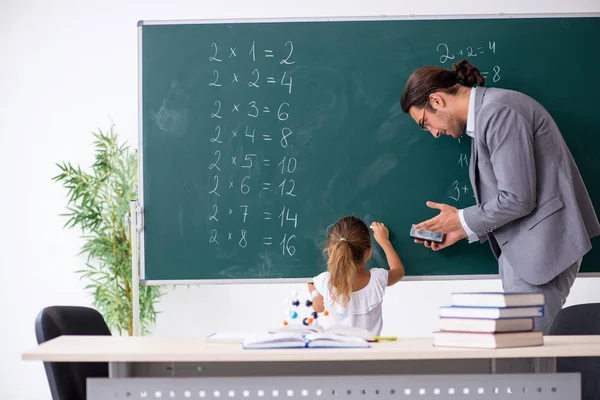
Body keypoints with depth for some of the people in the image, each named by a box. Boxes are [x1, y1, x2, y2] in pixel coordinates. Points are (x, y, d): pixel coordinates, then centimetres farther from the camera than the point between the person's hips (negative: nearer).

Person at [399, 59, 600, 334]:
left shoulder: (498, 112, -15)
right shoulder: (483, 115, 16)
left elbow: (518, 198, -19)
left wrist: (462, 220, -6)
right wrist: (464, 230, 16)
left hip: (540, 246, -10)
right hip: (520, 249, 10)